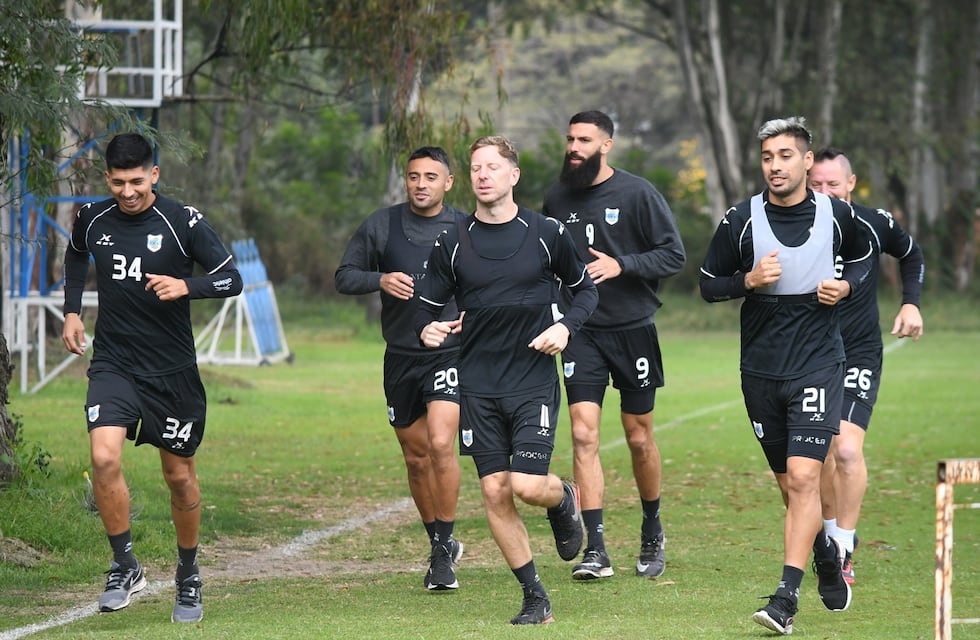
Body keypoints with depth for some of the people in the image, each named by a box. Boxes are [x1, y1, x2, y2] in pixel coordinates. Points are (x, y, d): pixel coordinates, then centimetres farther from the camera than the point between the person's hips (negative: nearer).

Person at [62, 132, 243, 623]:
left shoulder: (183, 222, -10)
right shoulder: (92, 219, 0)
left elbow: (232, 278, -10)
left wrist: (185, 285, -27)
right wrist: (72, 311, 14)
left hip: (172, 371, -1)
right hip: (113, 364, 1)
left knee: (180, 476, 9)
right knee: (104, 457, -22)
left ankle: (188, 577, 29)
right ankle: (124, 566, -7)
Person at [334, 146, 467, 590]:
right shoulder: (381, 226, 2)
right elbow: (344, 276, 6)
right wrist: (380, 280, -14)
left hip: (451, 354, -3)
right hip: (401, 357, 3)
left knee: (441, 444, -21)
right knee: (416, 457, 10)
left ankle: (443, 547, -9)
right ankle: (441, 546, 29)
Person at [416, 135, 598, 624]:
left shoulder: (546, 234, -1)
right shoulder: (452, 243, 2)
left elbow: (585, 288, 11)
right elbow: (429, 306, 9)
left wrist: (565, 327, -7)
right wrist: (428, 329, -15)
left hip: (534, 381, -2)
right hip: (478, 386, 2)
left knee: (528, 486, -14)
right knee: (495, 492, -1)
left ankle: (564, 499, 24)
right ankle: (535, 597, 11)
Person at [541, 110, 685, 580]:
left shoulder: (638, 194, -6)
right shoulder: (557, 199, 6)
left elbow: (673, 255, -7)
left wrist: (620, 265, -20)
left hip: (633, 330, -2)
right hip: (580, 333, 2)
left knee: (639, 439, 8)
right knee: (583, 435, -11)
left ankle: (652, 532, 31)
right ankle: (595, 550, -13)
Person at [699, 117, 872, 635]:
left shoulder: (837, 215, -2)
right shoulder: (741, 220, -4)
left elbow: (862, 257, 18)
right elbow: (708, 284, 5)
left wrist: (846, 285, -3)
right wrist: (748, 281, -15)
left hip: (819, 365, -2)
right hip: (761, 371, 2)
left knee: (803, 478, -16)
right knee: (790, 485, 11)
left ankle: (786, 598, -18)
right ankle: (826, 554, 41)